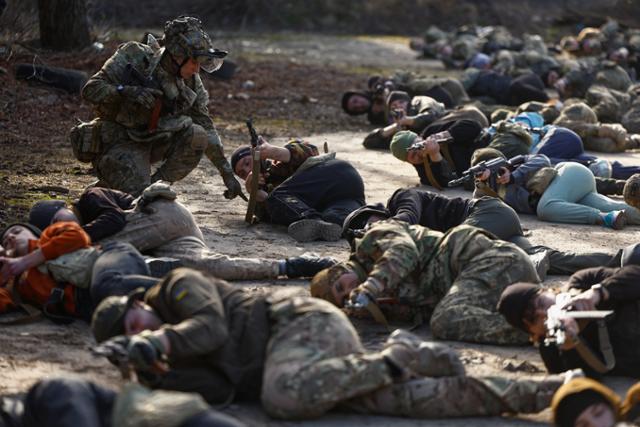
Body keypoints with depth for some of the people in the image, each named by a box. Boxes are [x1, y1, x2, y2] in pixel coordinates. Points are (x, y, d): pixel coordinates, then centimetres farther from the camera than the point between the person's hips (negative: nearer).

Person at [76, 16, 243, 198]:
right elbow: (90, 90, -18)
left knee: (196, 136, -20)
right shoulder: (134, 58, -17)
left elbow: (206, 128, 3)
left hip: (154, 142, 6)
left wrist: (227, 174, -2)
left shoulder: (190, 81, -2)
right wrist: (128, 91, -35)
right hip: (120, 145, -6)